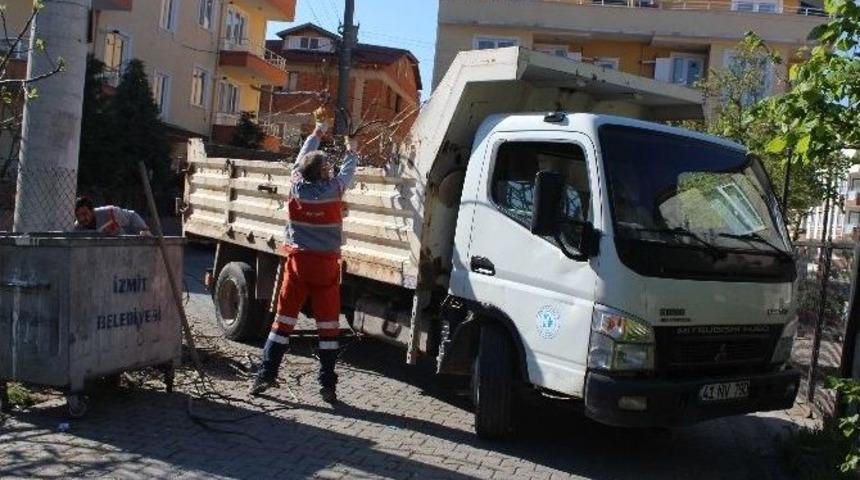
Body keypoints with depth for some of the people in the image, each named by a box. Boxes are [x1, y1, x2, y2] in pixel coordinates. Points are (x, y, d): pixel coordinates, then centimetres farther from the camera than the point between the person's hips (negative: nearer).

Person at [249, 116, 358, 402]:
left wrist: (317, 134, 34)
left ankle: (265, 376, 8)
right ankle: (327, 385, 6)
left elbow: (302, 159, 18)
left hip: (298, 261, 2)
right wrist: (351, 150, 35)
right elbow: (348, 171, 15)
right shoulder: (334, 188, -6)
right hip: (326, 264, -2)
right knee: (328, 325, 4)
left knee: (283, 319, 8)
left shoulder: (298, 186, -1)